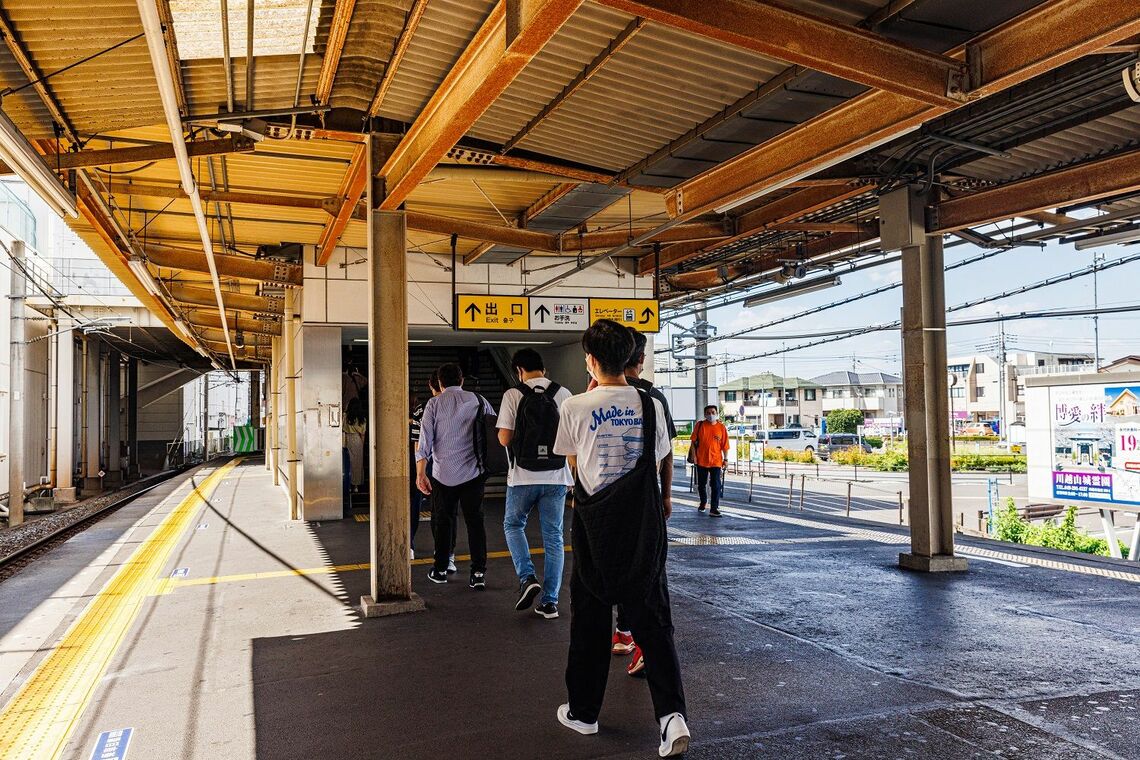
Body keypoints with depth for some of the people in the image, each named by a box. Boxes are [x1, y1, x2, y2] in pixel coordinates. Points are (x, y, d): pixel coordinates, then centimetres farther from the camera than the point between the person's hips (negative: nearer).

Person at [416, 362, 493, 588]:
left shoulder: (434, 404, 0)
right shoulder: (478, 401, 5)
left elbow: (425, 440, -6)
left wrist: (420, 473, -5)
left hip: (443, 473, -1)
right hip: (473, 472, 1)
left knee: (443, 521, 13)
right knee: (475, 521, 5)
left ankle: (440, 569, 22)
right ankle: (478, 573, -1)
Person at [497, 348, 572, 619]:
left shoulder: (513, 395, -6)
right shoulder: (563, 394, 1)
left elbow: (504, 438, -8)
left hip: (523, 476, -2)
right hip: (556, 477, 2)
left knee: (513, 525, 20)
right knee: (553, 536, 10)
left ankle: (527, 577, 2)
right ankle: (550, 601, 11)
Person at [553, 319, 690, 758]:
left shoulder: (576, 407, -8)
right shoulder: (651, 405, 0)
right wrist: (665, 498, 32)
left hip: (595, 524, -2)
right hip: (643, 524, 2)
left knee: (590, 618, 12)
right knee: (652, 618, 8)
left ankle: (583, 712, 25)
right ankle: (672, 713, -4)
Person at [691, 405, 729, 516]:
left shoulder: (721, 427, -1)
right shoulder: (699, 425, -1)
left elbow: (725, 445, 3)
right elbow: (694, 441, 4)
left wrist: (726, 459, 2)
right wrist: (694, 455, -2)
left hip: (716, 461, -1)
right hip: (701, 460, 1)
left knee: (716, 486, -6)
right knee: (701, 484, 15)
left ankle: (714, 508, -1)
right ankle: (703, 502, 37)